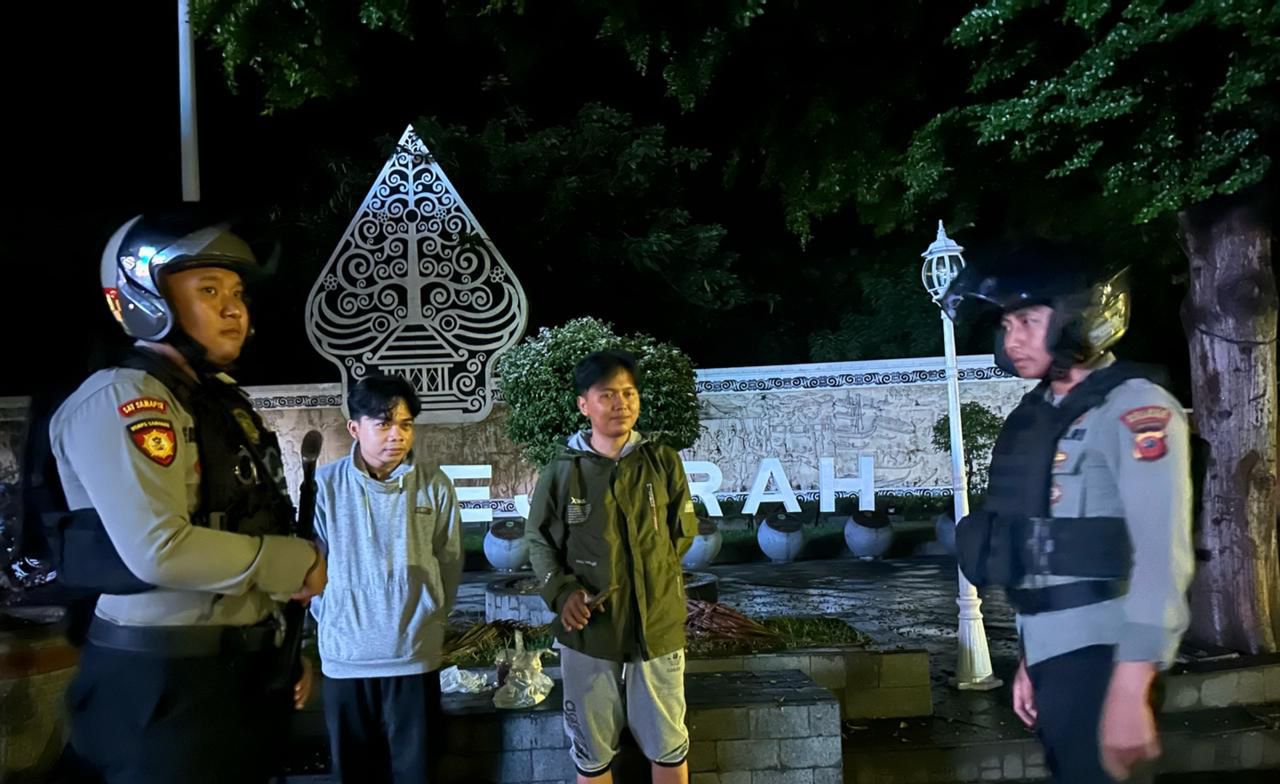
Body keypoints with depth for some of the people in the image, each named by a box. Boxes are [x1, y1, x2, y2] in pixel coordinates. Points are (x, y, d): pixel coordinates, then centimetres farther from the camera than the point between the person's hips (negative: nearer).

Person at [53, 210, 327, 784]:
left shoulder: (225, 401, 13)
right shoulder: (123, 399, -16)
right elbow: (161, 549, -28)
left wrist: (287, 648, 17)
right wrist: (299, 562, -17)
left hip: (242, 666, 9)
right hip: (166, 681, -8)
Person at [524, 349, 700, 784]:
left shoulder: (664, 462, -3)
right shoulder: (561, 472, -5)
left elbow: (683, 533, 6)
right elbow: (539, 541, 4)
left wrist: (646, 578, -4)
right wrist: (562, 592, -12)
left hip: (658, 622, 1)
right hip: (588, 627, 0)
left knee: (668, 744, 14)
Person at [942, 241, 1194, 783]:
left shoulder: (1134, 409, -11)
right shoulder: (1037, 416, 11)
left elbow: (1161, 557, -19)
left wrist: (1129, 691, -24)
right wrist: (1028, 659, 15)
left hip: (1097, 655, -7)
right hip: (1051, 651, 7)